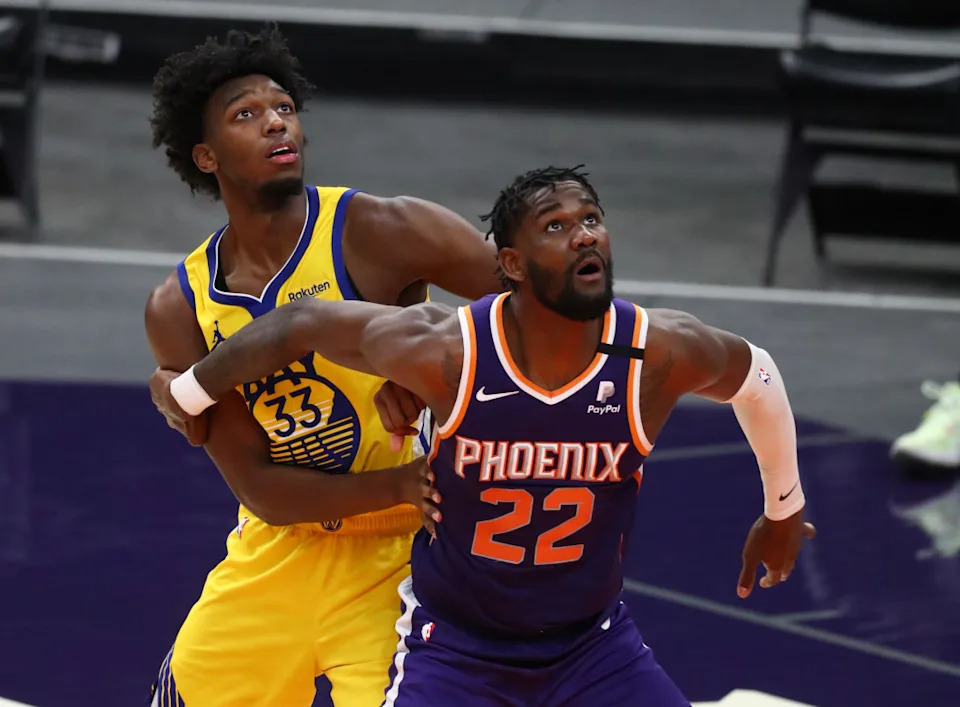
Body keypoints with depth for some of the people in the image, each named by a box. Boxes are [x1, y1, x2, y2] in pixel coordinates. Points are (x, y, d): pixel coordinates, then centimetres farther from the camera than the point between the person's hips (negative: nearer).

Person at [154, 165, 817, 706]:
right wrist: (190, 391, 5)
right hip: (453, 639, -2)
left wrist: (784, 509, 19)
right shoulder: (445, 352, -24)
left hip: (592, 639, 3)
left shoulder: (659, 352, -19)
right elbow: (302, 322, -9)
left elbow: (755, 376, 4)